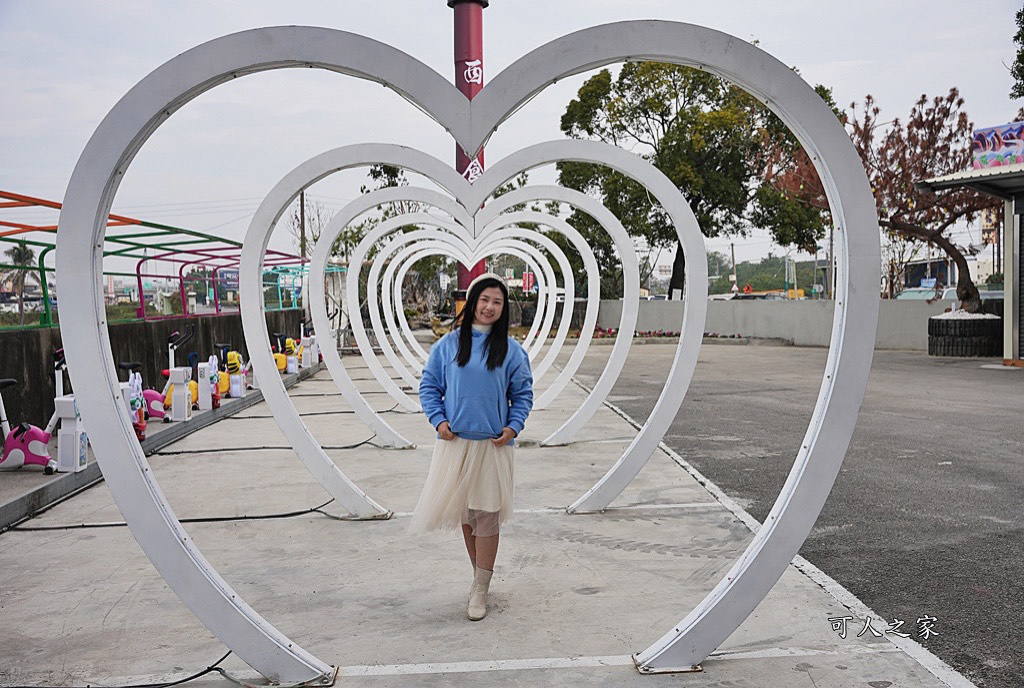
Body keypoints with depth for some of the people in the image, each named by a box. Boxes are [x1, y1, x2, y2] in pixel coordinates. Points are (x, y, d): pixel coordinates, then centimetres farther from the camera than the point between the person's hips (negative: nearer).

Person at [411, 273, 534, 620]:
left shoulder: (511, 349, 2)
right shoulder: (449, 344, 3)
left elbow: (523, 393, 8)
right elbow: (429, 385, 9)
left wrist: (513, 426, -5)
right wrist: (438, 420, -3)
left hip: (494, 445, -1)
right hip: (455, 442, 1)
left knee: (487, 514, -1)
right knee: (465, 512, 9)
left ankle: (480, 591, 8)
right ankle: (479, 574, 27)